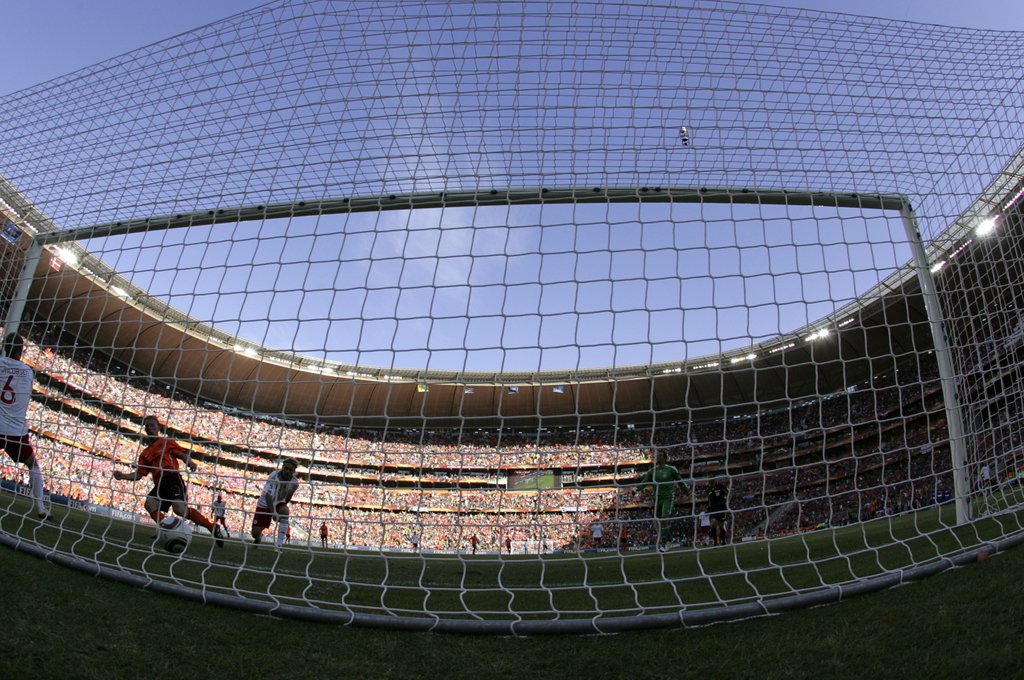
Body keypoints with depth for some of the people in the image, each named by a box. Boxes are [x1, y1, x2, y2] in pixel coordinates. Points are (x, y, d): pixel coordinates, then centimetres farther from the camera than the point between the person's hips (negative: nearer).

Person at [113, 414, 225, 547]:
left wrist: (189, 461, -21)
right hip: (159, 484, 6)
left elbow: (183, 454, 1)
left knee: (180, 509, -25)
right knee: (149, 503, -25)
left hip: (173, 478, -6)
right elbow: (138, 474, 18)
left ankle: (213, 528, -15)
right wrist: (123, 476, 0)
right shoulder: (145, 453, 24)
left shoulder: (167, 442, 12)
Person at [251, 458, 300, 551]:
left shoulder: (294, 482, -14)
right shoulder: (274, 476, -28)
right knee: (255, 533, -4)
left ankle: (278, 545, -31)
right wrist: (273, 512, -42)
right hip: (265, 504, -2)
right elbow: (268, 496, -34)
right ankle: (259, 537, 39)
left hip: (279, 503, 2)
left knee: (285, 512, -34)